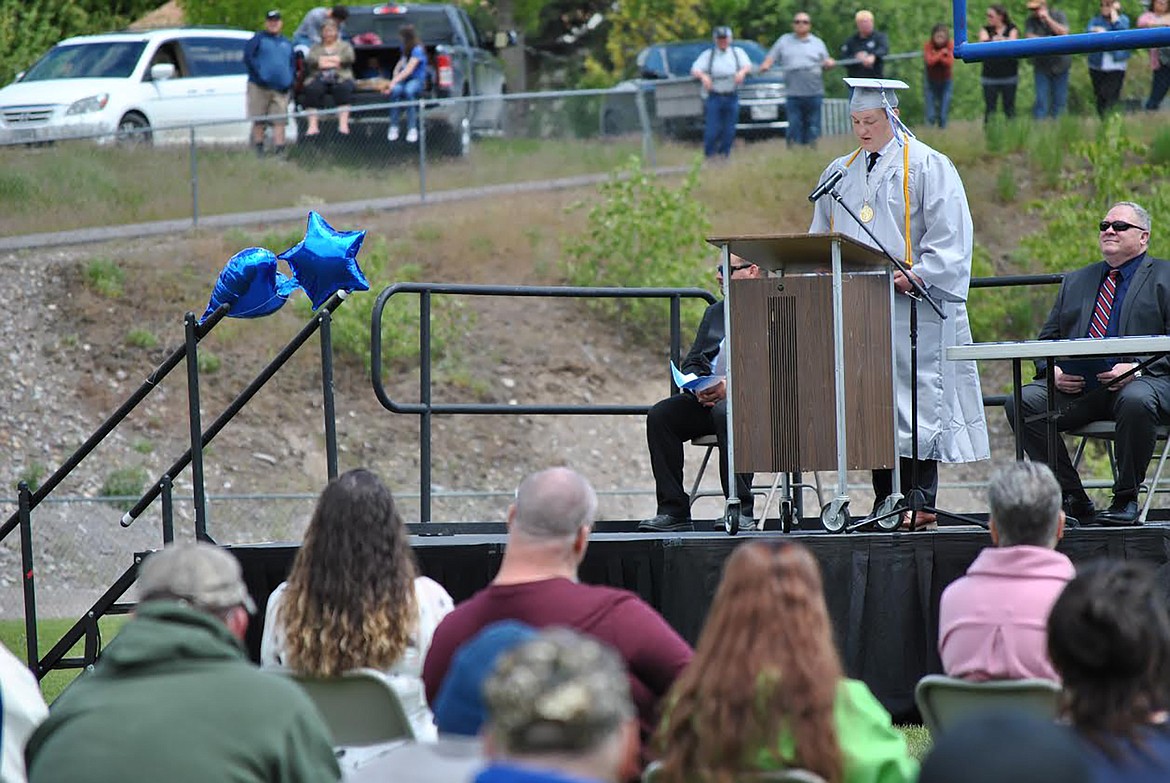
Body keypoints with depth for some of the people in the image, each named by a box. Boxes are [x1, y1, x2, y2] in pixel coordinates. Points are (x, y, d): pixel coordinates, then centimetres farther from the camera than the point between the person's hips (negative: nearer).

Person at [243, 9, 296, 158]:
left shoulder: (286, 43, 21)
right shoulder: (258, 39, 6)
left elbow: (293, 63, 23)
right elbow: (248, 57, -5)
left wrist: (290, 81, 6)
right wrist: (258, 75, -14)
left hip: (281, 89, 4)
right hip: (259, 88, -4)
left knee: (280, 122, -4)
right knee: (258, 121, -2)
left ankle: (279, 151, -5)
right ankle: (258, 151, 3)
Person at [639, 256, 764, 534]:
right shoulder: (714, 313, 23)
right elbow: (692, 363, 18)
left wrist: (732, 385, -23)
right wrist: (700, 387, -5)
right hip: (708, 398, 7)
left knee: (726, 412, -38)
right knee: (660, 415, -17)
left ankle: (741, 510, -32)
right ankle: (673, 512, -18)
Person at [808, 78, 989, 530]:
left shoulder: (927, 167, -1)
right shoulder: (841, 173, 19)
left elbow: (948, 237, -7)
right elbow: (821, 236, 23)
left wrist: (918, 274, -21)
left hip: (912, 303, -6)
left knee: (915, 394, -8)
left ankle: (922, 501, -7)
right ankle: (884, 501, 3)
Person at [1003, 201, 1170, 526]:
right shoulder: (1076, 281, 27)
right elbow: (1047, 339, 23)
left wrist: (1138, 368, -18)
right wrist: (1054, 371, -1)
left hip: (1141, 379, -5)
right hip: (1076, 386, 5)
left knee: (1136, 401, -40)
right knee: (1022, 402, -21)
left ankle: (1126, 499, -21)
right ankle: (1072, 498, -15)